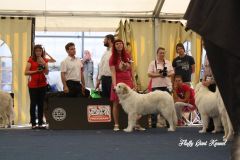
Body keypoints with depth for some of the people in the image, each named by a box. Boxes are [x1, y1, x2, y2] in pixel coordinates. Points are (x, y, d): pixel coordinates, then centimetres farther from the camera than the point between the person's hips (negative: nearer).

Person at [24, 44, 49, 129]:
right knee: (33, 103, -4)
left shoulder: (44, 60, 9)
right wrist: (36, 71, -16)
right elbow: (26, 72, -7)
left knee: (41, 104, 5)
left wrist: (44, 64, -13)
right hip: (33, 85, -3)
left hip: (42, 84, 4)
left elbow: (47, 72, 1)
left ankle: (40, 123, 9)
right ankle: (33, 123, 0)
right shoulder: (31, 60, -1)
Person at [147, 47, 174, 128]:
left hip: (167, 86, 3)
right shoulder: (153, 63, 3)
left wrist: (167, 74, -9)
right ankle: (153, 122, 1)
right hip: (156, 86, -3)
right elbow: (149, 74, -4)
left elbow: (172, 73, 11)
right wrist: (158, 75, -16)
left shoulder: (168, 63, 12)